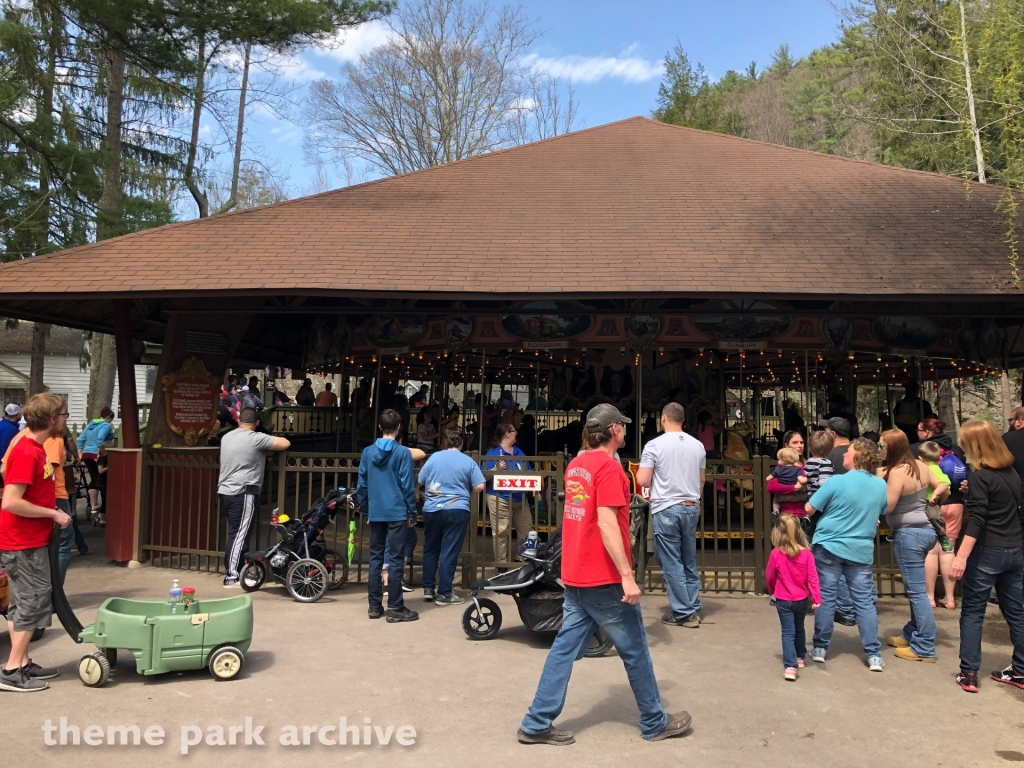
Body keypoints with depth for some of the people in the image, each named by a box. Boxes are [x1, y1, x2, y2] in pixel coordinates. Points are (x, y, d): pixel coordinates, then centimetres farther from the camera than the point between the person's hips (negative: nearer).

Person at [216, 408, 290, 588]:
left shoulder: (226, 437, 13)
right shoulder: (256, 438, -10)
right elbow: (286, 444, -14)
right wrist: (273, 441, 10)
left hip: (224, 491, 8)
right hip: (243, 493, -8)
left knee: (235, 534, 14)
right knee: (239, 535, -6)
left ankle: (231, 570, 18)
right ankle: (231, 577, -6)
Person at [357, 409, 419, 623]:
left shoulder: (367, 451, 4)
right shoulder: (402, 452, -8)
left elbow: (361, 485, 6)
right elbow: (407, 486, -9)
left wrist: (364, 510, 17)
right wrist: (412, 513, -1)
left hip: (375, 513, 4)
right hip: (396, 512, -4)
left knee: (375, 558, 11)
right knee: (395, 560, -1)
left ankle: (374, 606, 16)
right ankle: (395, 608, 3)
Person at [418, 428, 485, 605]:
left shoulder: (434, 457, 4)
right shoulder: (468, 461, 0)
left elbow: (420, 482, 9)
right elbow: (480, 487, -5)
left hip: (431, 509, 2)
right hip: (457, 510, -2)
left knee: (430, 550, 16)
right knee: (449, 552, 1)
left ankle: (428, 589, 19)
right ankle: (444, 594, 4)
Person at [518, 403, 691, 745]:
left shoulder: (575, 465, 9)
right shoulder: (608, 467, -16)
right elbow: (607, 524, -23)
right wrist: (627, 576, -22)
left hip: (575, 576, 8)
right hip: (605, 579, -8)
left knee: (565, 647, 10)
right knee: (634, 649, 8)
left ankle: (537, 723, 12)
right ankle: (655, 723, 23)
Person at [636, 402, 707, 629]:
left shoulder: (655, 445, -10)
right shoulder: (697, 445, 6)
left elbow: (642, 481, -12)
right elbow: (701, 480, 16)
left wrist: (657, 478, 10)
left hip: (666, 509, -5)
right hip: (691, 508, 5)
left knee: (672, 564, 2)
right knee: (689, 561, 15)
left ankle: (683, 613, 6)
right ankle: (694, 609, 20)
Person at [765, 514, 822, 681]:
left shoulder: (776, 554, -13)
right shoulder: (806, 553, -10)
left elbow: (769, 577, -2)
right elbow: (812, 577, -12)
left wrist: (772, 591, 17)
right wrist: (816, 598, -8)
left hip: (783, 600, -3)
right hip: (802, 600, 3)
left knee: (788, 633, 0)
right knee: (799, 629, 23)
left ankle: (790, 666, -13)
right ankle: (800, 658, 40)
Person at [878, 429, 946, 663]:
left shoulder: (897, 472, -19)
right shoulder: (919, 465, 7)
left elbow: (887, 506, -17)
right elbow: (942, 486, 18)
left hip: (908, 534, -9)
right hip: (924, 530, 9)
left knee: (917, 591, -4)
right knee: (914, 588, 18)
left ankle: (924, 648, 2)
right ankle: (911, 635, 29)